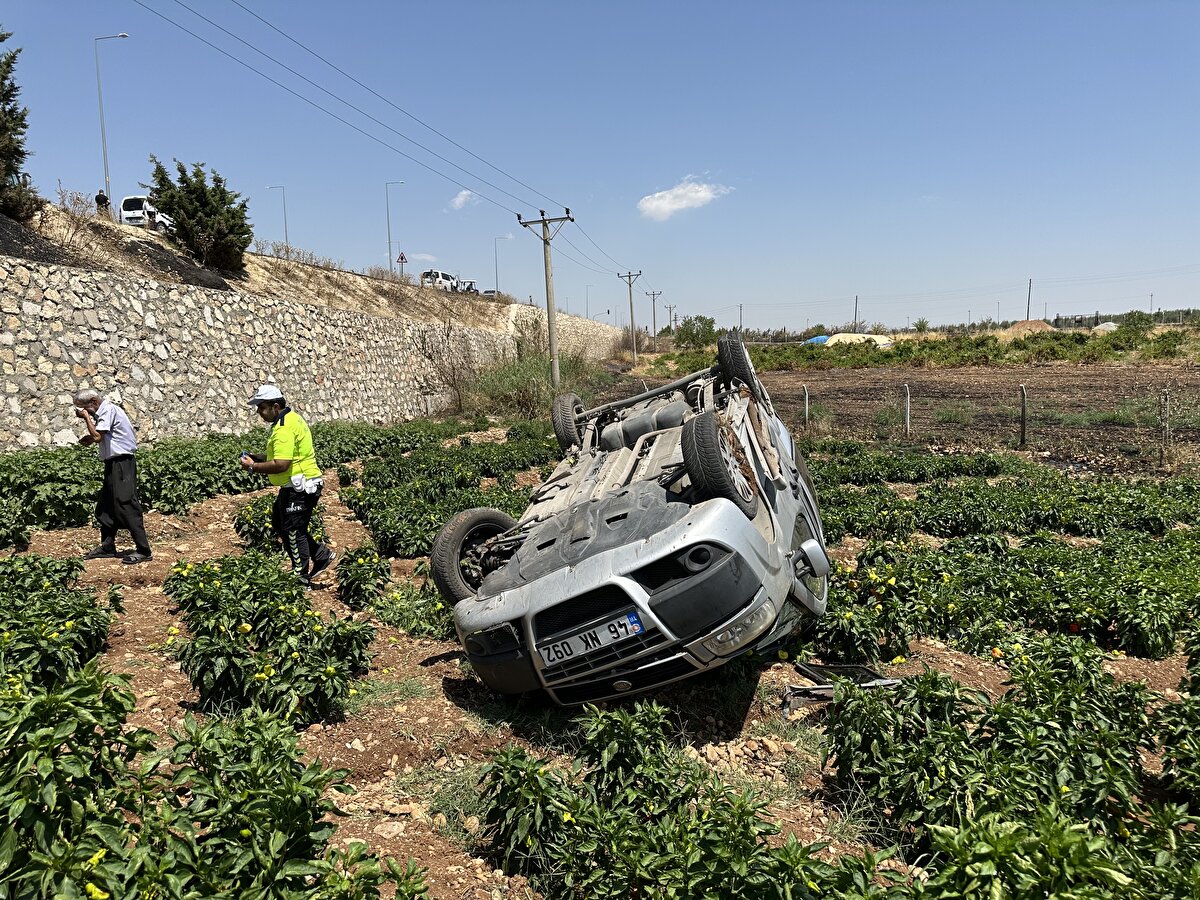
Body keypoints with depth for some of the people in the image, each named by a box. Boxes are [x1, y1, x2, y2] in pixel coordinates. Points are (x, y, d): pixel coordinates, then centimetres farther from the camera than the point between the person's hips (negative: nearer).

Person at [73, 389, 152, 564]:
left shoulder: (108, 409, -12)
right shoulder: (104, 411, 18)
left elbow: (97, 436, -20)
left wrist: (86, 417, -10)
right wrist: (90, 439, 2)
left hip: (121, 463, -10)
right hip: (114, 464, 10)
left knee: (126, 506, -12)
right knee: (105, 507, 15)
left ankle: (143, 550, -11)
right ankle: (107, 547, 25)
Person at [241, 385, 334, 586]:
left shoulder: (284, 428, -22)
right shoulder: (290, 418, 12)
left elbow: (281, 464, -29)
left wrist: (253, 467, -17)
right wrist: (258, 458, 11)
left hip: (299, 488, -11)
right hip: (295, 485, 11)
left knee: (294, 532, 1)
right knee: (279, 523, 20)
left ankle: (301, 579, 14)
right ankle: (321, 554, 24)